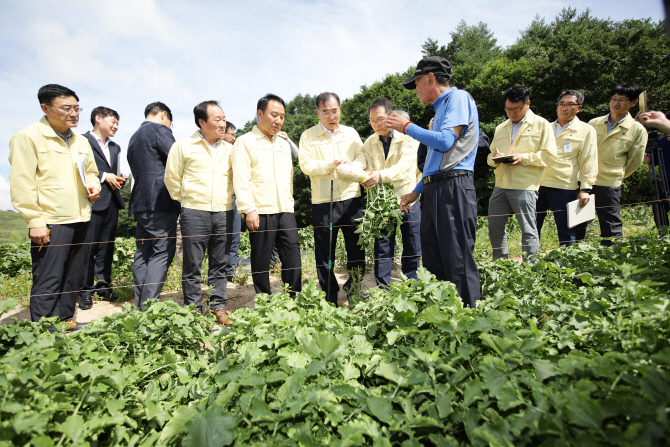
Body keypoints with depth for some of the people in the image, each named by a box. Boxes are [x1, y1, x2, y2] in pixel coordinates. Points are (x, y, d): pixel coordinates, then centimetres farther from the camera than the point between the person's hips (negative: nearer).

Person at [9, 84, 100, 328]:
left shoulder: (81, 141, 16)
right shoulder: (28, 137, -6)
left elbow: (90, 172, 29)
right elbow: (22, 184, -10)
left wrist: (94, 186, 6)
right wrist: (35, 221, -15)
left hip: (80, 220, 7)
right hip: (50, 223, -7)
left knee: (74, 278, 14)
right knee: (48, 282, -3)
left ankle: (65, 320, 29)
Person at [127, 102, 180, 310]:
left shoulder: (134, 137, 23)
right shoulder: (159, 129, -4)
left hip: (140, 202, 9)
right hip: (160, 201, -9)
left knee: (143, 252, 10)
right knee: (162, 252, -8)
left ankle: (141, 305, 15)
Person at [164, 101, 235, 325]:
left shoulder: (229, 149, 11)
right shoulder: (183, 146, 1)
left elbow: (235, 176, 21)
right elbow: (172, 178, 6)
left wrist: (227, 198, 13)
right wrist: (185, 199, 9)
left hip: (224, 213, 3)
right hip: (195, 213, -3)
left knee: (220, 264, 9)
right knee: (193, 264, 2)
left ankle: (218, 306, 19)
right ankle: (193, 310, 13)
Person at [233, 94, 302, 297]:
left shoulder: (283, 143, 20)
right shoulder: (245, 142, 1)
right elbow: (240, 179, -8)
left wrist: (290, 203, 14)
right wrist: (249, 210, -15)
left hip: (285, 211, 5)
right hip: (261, 212, -5)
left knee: (293, 257, 1)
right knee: (261, 261, 3)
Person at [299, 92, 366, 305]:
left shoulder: (351, 133, 14)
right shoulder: (308, 136, 4)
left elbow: (362, 156, 6)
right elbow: (306, 165, -6)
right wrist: (331, 165, -16)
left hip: (352, 198, 3)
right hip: (323, 202, -3)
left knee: (356, 246, 8)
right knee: (325, 251, 3)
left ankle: (355, 291, 26)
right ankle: (330, 297, 17)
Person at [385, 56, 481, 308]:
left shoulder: (458, 98, -1)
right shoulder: (440, 109, 27)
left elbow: (446, 142, -15)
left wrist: (407, 126, -4)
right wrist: (416, 192, 25)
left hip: (453, 188, -9)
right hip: (433, 191, 9)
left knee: (458, 260, -10)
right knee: (433, 261, 9)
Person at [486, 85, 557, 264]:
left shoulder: (542, 125, 4)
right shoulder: (501, 128, 19)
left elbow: (549, 155, -3)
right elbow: (491, 154, 21)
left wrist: (524, 157, -16)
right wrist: (495, 159, -2)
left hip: (524, 186, -5)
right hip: (500, 185, 6)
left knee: (528, 229, 0)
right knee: (495, 226, 7)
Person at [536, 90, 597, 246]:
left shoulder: (586, 131, 6)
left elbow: (589, 162, 1)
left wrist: (585, 189, -7)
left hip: (565, 188, -3)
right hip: (538, 185, 4)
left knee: (566, 231, 3)